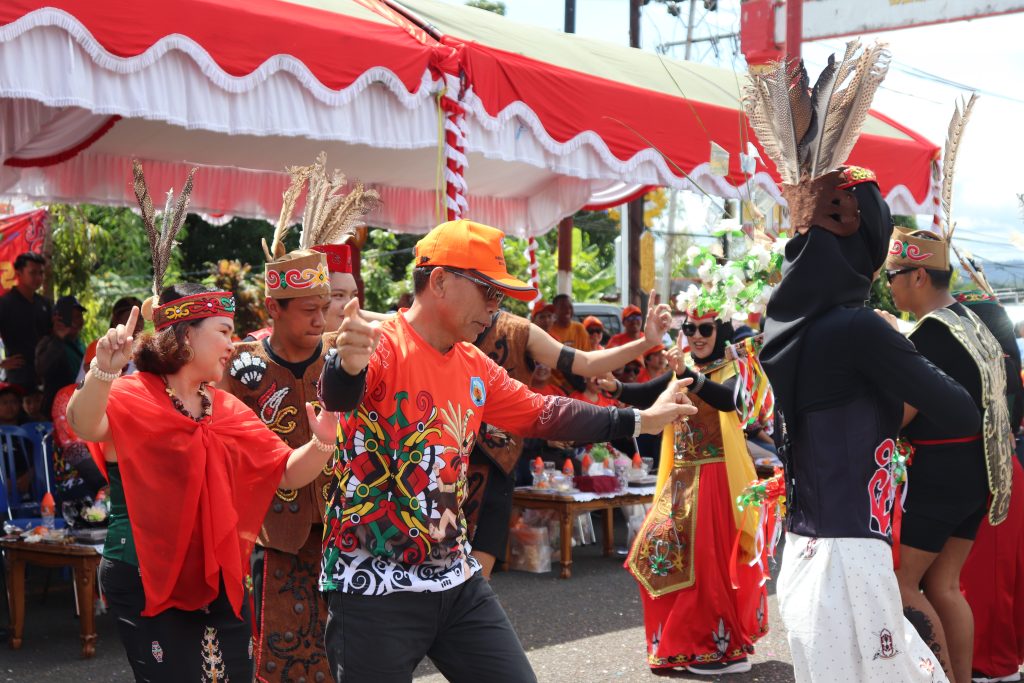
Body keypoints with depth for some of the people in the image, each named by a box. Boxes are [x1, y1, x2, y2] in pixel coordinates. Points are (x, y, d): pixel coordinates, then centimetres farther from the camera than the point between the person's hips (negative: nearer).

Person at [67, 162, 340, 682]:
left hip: (219, 580, 6)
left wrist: (321, 443, -16)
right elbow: (85, 425, -33)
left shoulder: (228, 410, 9)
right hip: (145, 581, -6)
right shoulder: (132, 397, -11)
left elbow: (286, 472, 6)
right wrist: (104, 372, -54)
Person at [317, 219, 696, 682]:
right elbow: (338, 397, -36)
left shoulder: (477, 369, 9)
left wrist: (640, 421, 18)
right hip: (373, 588, -7)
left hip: (457, 580, 7)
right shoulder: (380, 346, -16)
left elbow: (541, 414, 21)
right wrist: (347, 366, -61)